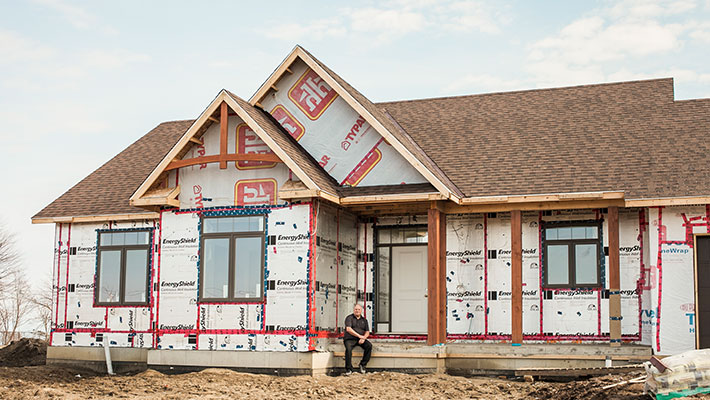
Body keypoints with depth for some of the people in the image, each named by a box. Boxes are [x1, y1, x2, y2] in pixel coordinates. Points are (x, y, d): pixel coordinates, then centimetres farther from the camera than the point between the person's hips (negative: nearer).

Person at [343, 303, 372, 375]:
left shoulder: (364, 320, 17)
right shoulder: (349, 318, 4)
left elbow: (367, 332, 12)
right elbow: (348, 329, -10)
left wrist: (363, 338, -11)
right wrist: (359, 336, -15)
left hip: (360, 340, 4)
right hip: (350, 339, -4)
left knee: (369, 346, -25)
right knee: (348, 348, -34)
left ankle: (363, 364, -12)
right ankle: (348, 369, -21)